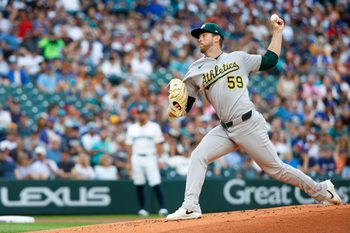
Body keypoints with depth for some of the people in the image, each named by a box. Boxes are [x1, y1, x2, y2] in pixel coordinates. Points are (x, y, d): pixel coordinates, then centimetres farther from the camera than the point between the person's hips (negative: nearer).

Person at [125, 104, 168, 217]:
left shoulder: (154, 127, 4)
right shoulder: (132, 128, 11)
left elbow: (158, 144, 1)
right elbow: (129, 146, 10)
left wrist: (159, 159, -7)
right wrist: (129, 163, 4)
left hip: (150, 158, -3)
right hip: (136, 159, 3)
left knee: (156, 184, -10)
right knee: (139, 185, 3)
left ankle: (162, 208, -12)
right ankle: (142, 209, 10)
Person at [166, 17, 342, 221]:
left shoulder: (238, 58, 7)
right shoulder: (196, 71, 12)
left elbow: (269, 61, 15)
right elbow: (186, 104, 10)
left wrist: (277, 32, 14)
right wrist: (176, 109, -12)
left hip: (249, 125, -4)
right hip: (225, 130, 4)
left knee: (275, 168, 1)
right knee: (198, 156, -14)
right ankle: (190, 207, -14)